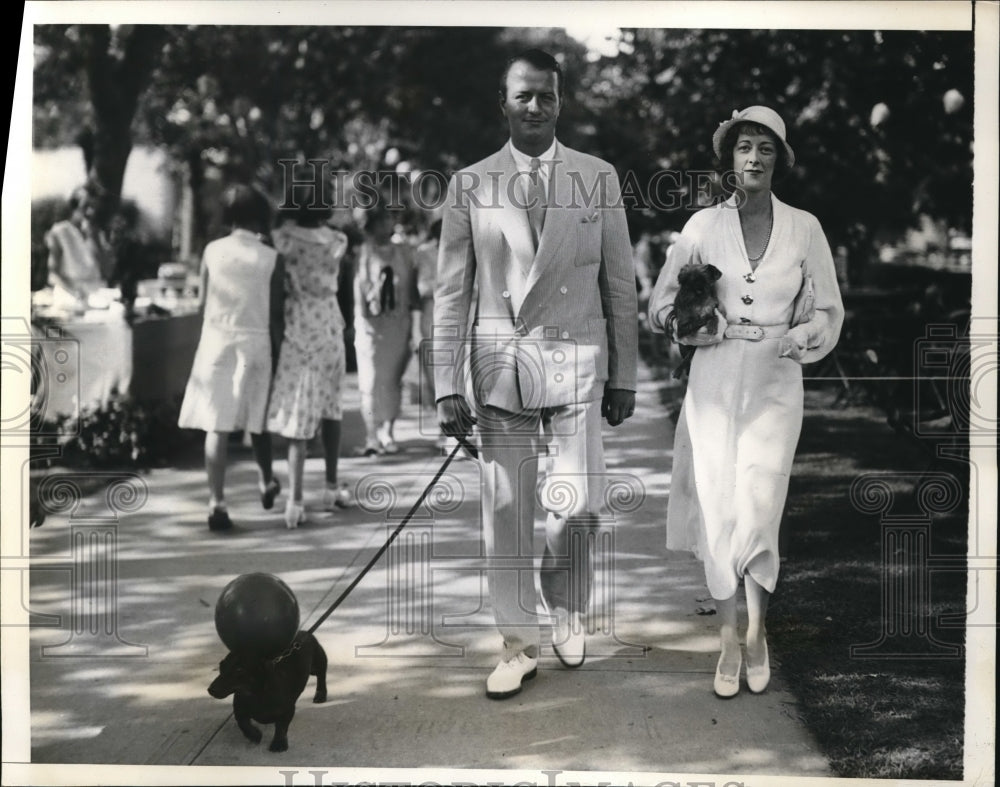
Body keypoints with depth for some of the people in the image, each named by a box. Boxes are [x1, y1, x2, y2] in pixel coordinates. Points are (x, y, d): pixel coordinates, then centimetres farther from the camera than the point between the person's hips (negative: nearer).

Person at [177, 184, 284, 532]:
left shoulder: (212, 251, -2)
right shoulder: (270, 257, -5)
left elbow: (203, 303, 3)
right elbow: (275, 312, -3)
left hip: (216, 342, 0)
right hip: (255, 343, 0)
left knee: (216, 425, 0)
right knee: (256, 419, 19)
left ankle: (217, 503, -7)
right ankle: (266, 481, 38)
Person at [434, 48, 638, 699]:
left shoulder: (598, 178, 6)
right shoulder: (471, 185, 5)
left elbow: (620, 284, 8)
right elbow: (452, 293, 5)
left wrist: (624, 376, 6)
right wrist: (448, 386, 0)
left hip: (575, 362, 0)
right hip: (499, 366, 0)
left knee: (577, 509, -5)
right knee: (506, 515, 2)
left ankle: (568, 614, 23)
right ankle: (519, 647, 16)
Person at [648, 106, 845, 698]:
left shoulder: (804, 228, 3)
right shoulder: (704, 226, 3)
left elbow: (828, 312, 10)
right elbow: (663, 305, 9)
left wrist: (796, 340, -8)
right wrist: (710, 325, -9)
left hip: (775, 383, -1)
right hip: (715, 380, 1)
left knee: (757, 509, -9)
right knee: (718, 510, 0)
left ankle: (757, 629, 15)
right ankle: (730, 641, 14)